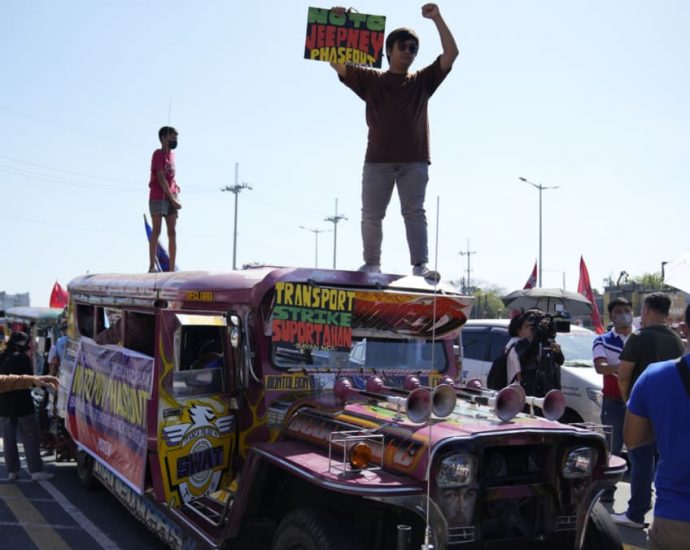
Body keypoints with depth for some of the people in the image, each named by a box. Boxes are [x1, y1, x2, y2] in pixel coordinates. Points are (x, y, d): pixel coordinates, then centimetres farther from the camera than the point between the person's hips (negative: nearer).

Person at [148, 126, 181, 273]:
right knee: (156, 230, -9)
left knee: (172, 232, 2)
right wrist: (172, 199, -16)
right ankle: (152, 266, -10)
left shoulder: (172, 155, 17)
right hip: (158, 197, -7)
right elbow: (161, 178, -13)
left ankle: (172, 268, 2)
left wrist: (175, 186, 0)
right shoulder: (158, 153, -5)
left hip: (171, 198, 7)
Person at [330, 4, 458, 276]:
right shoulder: (370, 80, 14)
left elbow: (451, 54, 7)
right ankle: (372, 264, 8)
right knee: (371, 214, 1)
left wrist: (437, 19, 1)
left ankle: (420, 265, -9)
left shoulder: (422, 81, 15)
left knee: (415, 212, -5)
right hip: (377, 160, 0)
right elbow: (336, 62, 8)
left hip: (414, 161, 0)